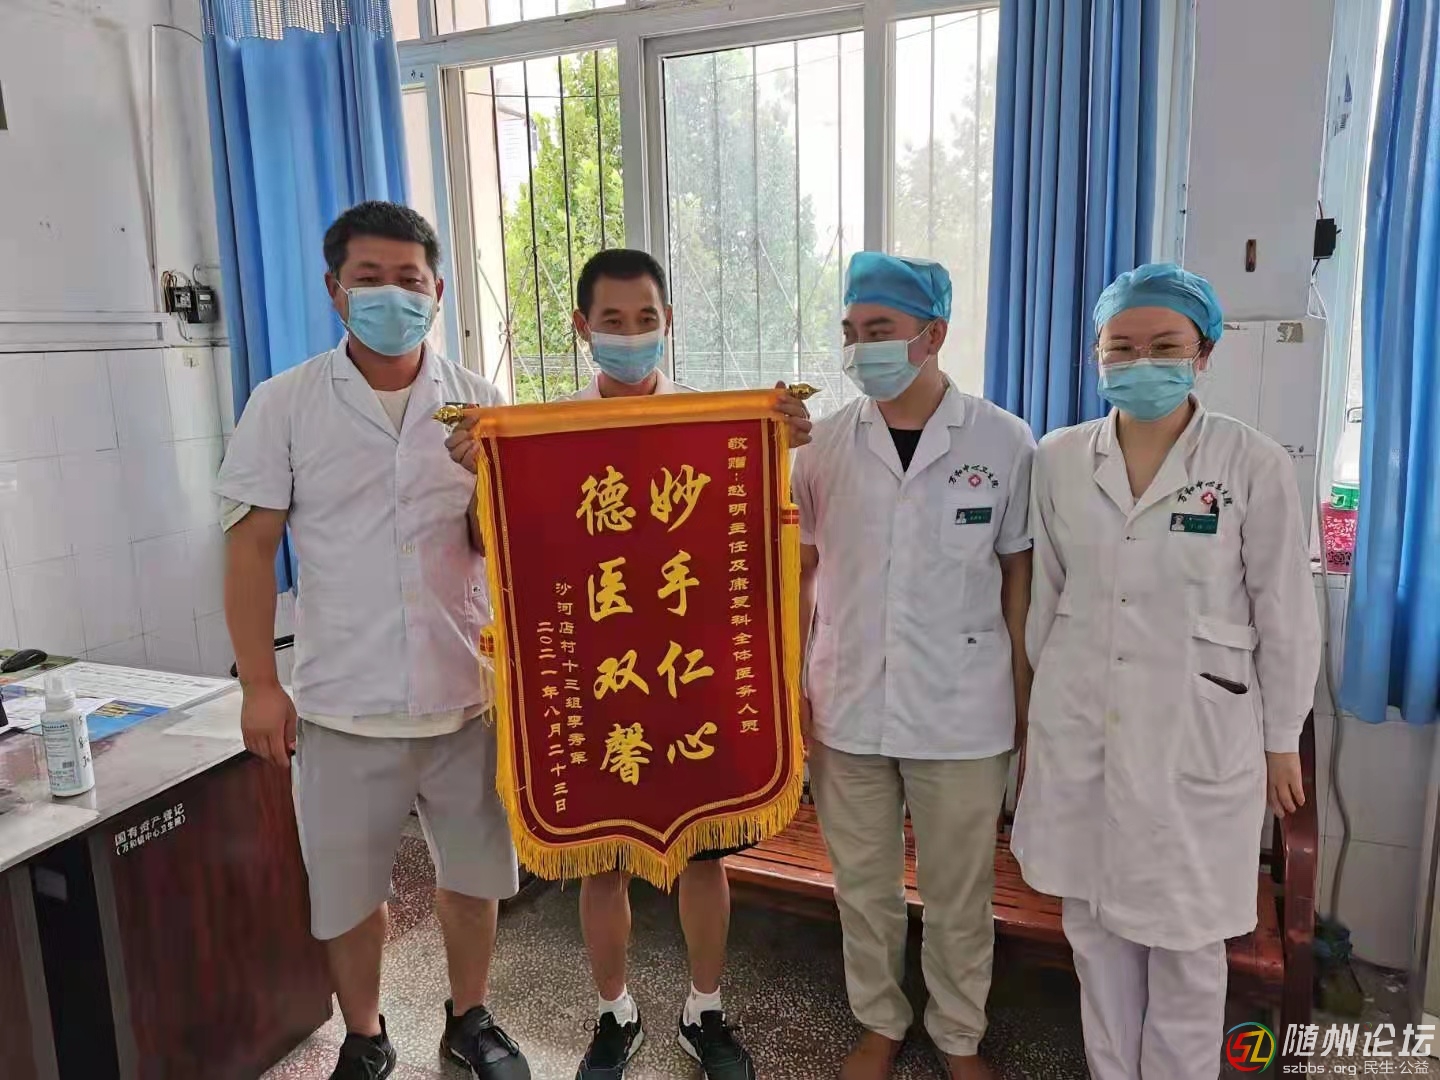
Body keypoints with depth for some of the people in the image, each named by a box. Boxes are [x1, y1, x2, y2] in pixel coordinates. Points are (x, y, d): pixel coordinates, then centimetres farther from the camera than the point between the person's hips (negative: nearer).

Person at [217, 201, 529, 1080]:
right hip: (345, 702, -1)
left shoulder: (477, 402, 2)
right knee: (349, 887, 14)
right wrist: (260, 684, -5)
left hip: (465, 691, 2)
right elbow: (252, 546, -2)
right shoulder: (285, 403, -3)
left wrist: (497, 487, -18)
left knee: (475, 873, 16)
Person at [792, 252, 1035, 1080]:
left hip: (962, 714, -2)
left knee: (958, 895, 15)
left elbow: (1019, 578, 0)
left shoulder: (1005, 442, -7)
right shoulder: (825, 442, -2)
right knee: (864, 886, 17)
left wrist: (1028, 707, 1)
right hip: (848, 706, 2)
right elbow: (801, 575, 5)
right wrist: (791, 689, 3)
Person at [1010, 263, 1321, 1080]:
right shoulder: (1059, 459, -1)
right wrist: (1039, 704, 12)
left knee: (1184, 933, 11)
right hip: (1079, 727, 3)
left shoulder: (1256, 465, -10)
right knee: (1094, 921, 16)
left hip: (1196, 731, -3)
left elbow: (1286, 616, -3)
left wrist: (1282, 742, 1)